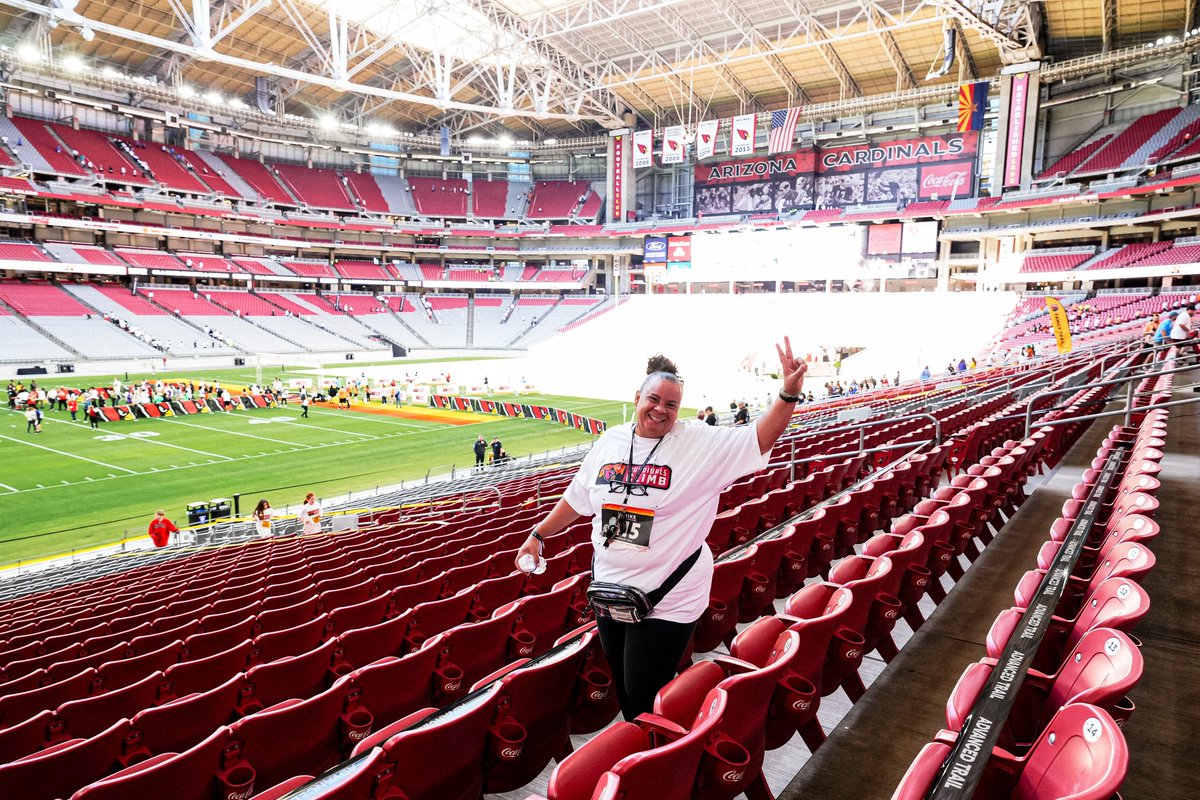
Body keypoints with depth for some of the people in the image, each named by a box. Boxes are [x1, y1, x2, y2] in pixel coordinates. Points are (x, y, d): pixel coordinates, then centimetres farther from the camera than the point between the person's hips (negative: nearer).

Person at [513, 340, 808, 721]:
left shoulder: (700, 443, -9)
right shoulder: (610, 440, 3)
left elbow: (759, 439, -16)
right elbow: (577, 497, 13)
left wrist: (788, 394, -29)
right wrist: (538, 535, 15)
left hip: (668, 599, -5)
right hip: (610, 588, 5)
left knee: (645, 699, 2)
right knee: (622, 688, 22)